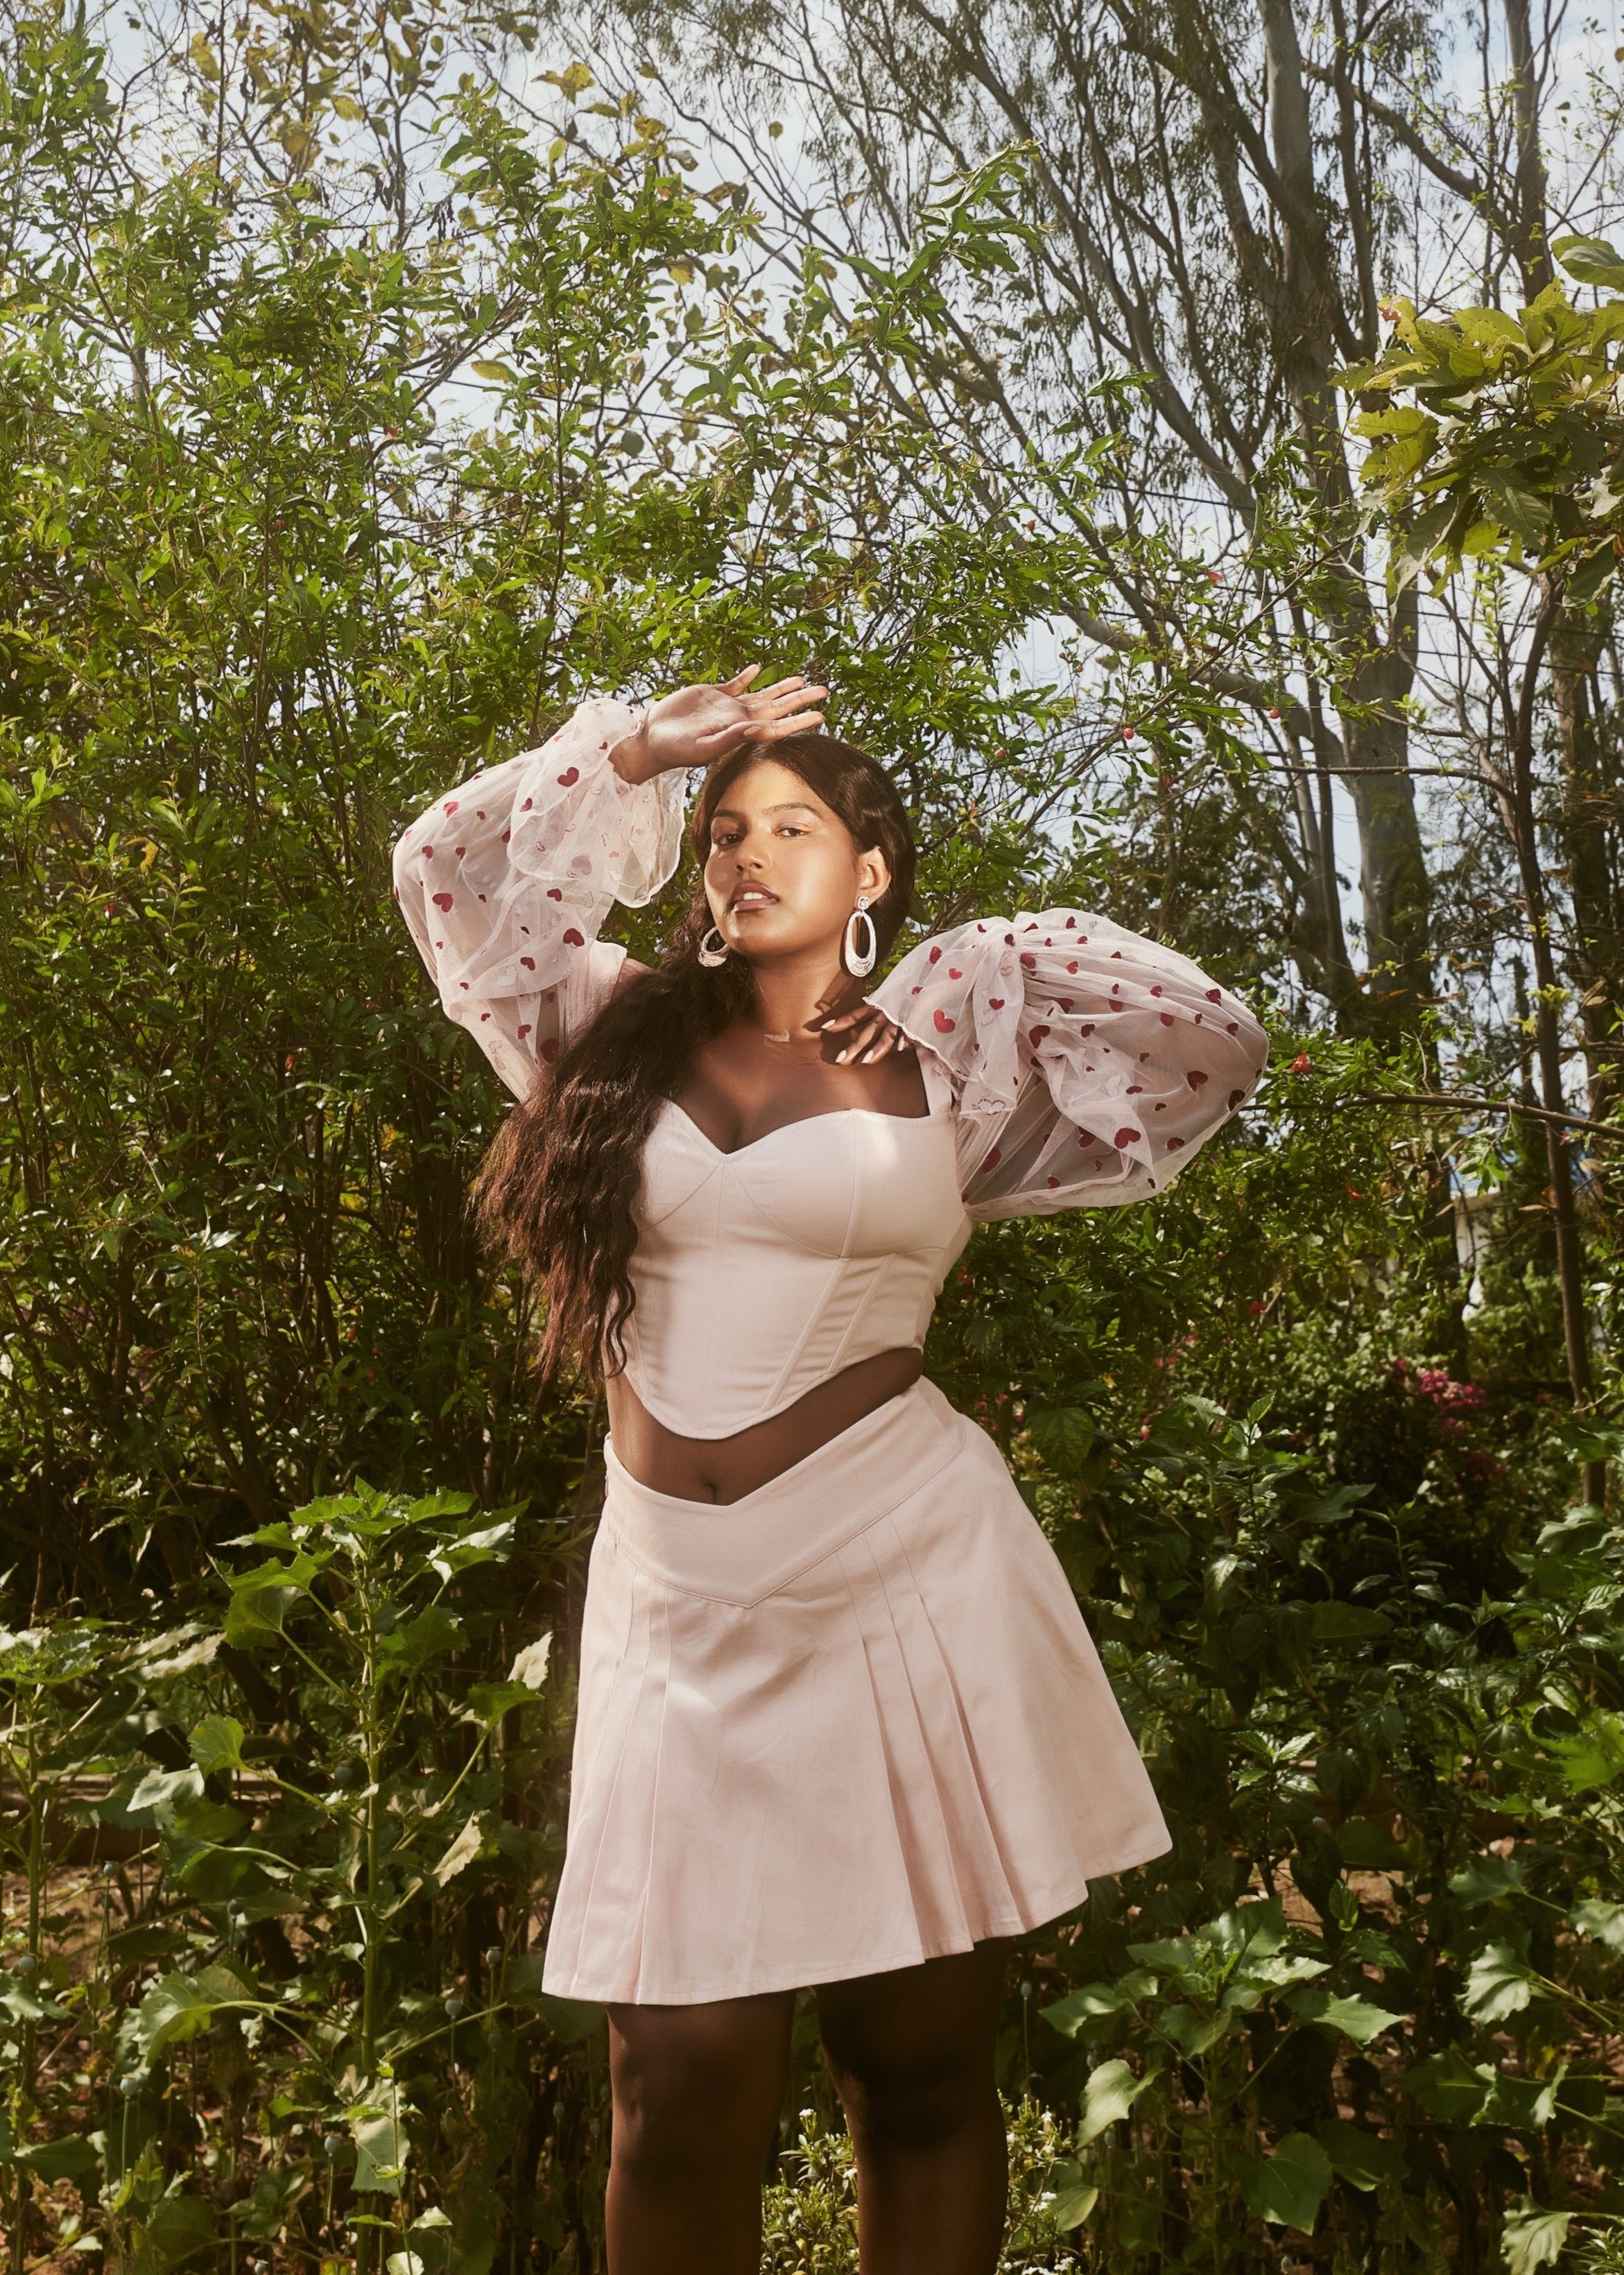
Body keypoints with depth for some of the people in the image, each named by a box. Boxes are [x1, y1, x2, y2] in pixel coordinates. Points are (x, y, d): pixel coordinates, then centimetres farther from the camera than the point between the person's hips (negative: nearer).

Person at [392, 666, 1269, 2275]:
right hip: (676, 1603, 1)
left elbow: (1212, 1041, 6)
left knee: (919, 2070, 9)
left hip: (906, 1571, -1)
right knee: (686, 2092, 2)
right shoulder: (626, 1034, 12)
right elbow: (447, 868, 13)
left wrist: (987, 972, 7)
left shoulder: (943, 1059, 7)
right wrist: (645, 749, 14)